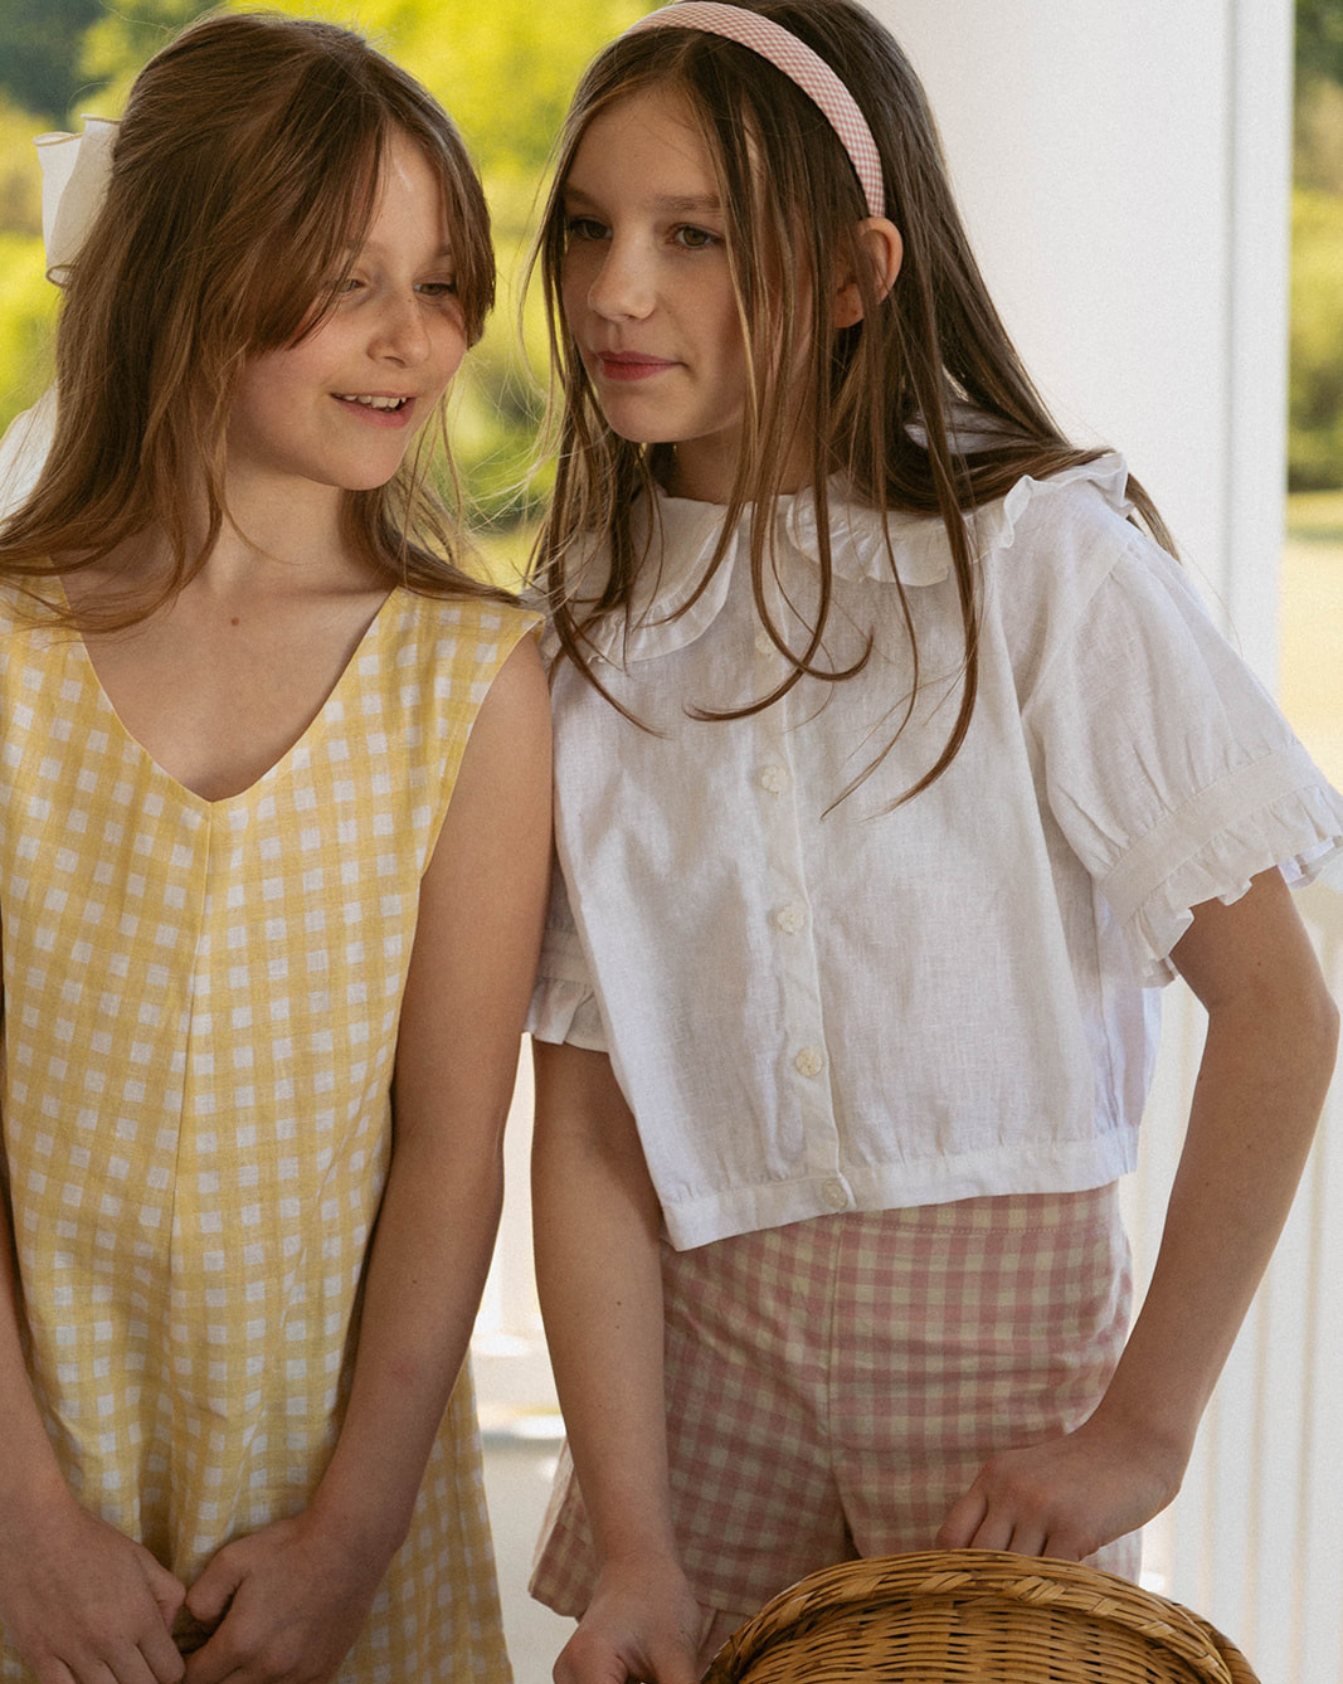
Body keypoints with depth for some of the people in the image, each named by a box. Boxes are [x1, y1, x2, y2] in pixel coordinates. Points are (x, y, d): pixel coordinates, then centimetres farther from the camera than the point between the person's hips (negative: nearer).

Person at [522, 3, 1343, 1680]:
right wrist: (634, 1546, -13)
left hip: (997, 1305, -3)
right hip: (701, 1335, 3)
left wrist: (1143, 1431, -12)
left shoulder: (1038, 562, -11)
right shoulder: (581, 630, 0)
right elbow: (584, 1117, -5)